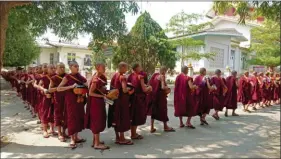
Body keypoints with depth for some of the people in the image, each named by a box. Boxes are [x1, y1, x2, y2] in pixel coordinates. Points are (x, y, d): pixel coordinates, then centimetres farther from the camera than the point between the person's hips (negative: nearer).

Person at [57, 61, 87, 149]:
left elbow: (86, 85, 18)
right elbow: (58, 88, -16)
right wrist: (71, 86, -23)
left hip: (80, 100, 6)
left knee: (79, 117, 11)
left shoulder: (80, 76, 7)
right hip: (71, 100, -6)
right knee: (72, 118, -2)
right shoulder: (67, 77, -9)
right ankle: (72, 139, 9)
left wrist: (86, 85, -5)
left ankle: (76, 137, 25)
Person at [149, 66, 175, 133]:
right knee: (163, 110, 7)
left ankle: (152, 127, 14)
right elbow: (163, 87, -23)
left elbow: (150, 83, 10)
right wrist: (168, 88, -2)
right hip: (160, 96, -7)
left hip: (154, 95, 7)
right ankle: (165, 126, 21)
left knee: (154, 110, 12)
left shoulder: (155, 75, 7)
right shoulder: (162, 76, -13)